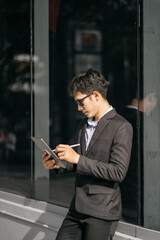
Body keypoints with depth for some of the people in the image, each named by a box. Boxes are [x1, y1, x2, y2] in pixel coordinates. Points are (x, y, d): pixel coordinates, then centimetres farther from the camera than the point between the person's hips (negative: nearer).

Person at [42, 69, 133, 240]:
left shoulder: (121, 127, -11)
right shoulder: (83, 125, 13)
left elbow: (118, 172, -19)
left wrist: (77, 158, -20)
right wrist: (57, 165, 2)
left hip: (102, 212, -7)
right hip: (78, 207, 7)